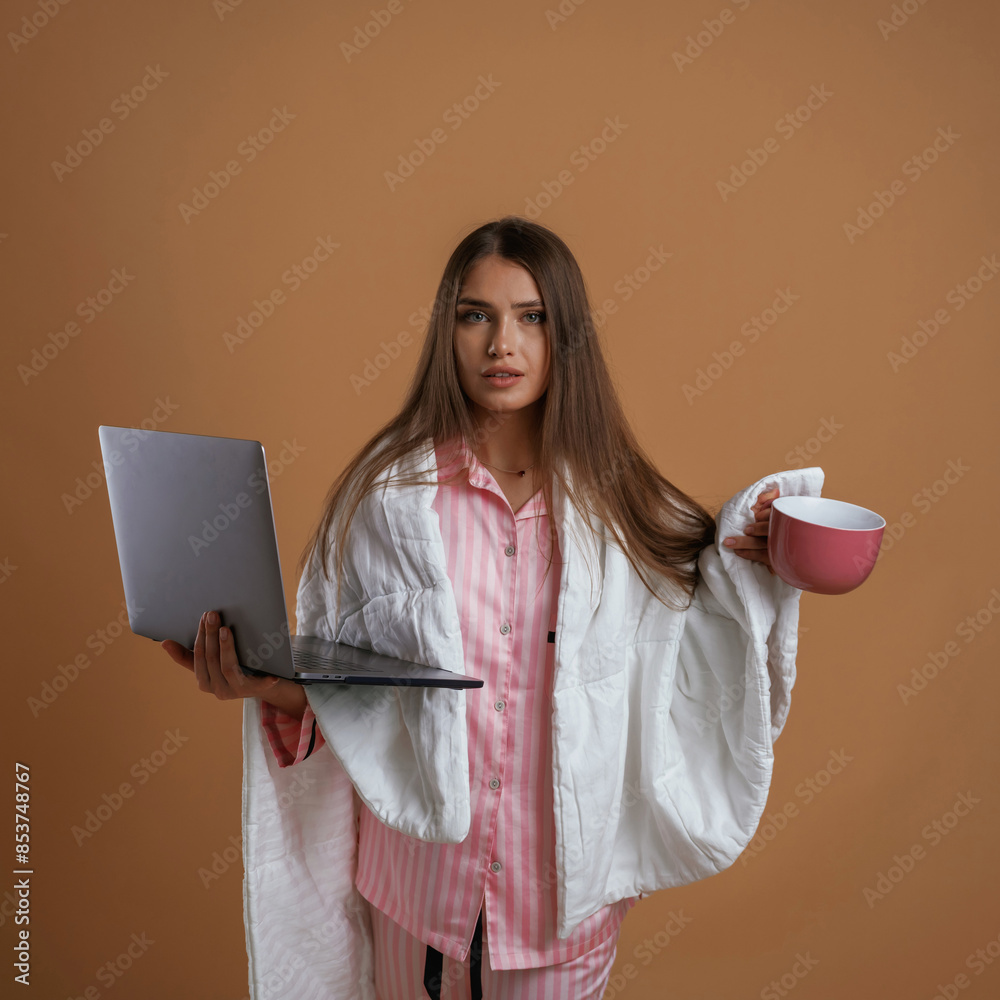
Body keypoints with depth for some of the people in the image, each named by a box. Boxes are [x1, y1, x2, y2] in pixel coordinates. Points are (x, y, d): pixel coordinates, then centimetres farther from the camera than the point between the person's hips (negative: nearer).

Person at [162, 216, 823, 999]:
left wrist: (741, 563, -13)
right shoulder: (389, 492, -11)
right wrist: (268, 681, -26)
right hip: (420, 869, 0)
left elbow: (679, 650, 0)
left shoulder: (614, 501, -7)